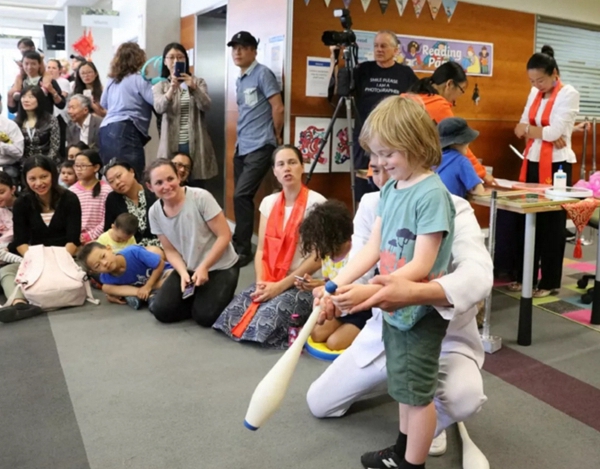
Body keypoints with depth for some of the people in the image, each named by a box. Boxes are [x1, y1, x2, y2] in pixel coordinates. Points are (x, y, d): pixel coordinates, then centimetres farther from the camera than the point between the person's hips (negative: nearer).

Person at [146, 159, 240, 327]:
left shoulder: (201, 197, -22)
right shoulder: (155, 212, -6)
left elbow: (225, 236, -18)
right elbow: (170, 250, 2)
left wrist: (203, 268, -20)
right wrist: (183, 273, -16)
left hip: (220, 267, -5)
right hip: (188, 269, 5)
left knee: (205, 316, -18)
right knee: (161, 310, -9)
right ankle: (198, 298, 16)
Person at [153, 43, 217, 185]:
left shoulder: (198, 82, 8)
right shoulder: (159, 86, 7)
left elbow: (206, 107, -7)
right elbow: (159, 108, -13)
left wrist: (194, 88, -24)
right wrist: (172, 89, -30)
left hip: (195, 144, 0)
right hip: (172, 145, 0)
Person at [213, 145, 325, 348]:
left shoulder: (316, 203, -10)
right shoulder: (268, 202, 9)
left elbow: (317, 258, -13)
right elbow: (261, 250, 8)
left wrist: (281, 286, -16)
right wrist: (261, 282, -10)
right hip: (270, 281, 5)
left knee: (264, 324, -28)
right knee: (232, 316, -18)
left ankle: (301, 323, 0)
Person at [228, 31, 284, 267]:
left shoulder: (263, 74, -8)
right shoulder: (239, 81, 17)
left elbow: (278, 108, -11)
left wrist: (276, 136, -2)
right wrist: (242, 138, 16)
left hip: (259, 147, -8)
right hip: (242, 147, 9)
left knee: (241, 196, -15)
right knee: (241, 198, 9)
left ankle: (242, 249, -6)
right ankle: (241, 246, 19)